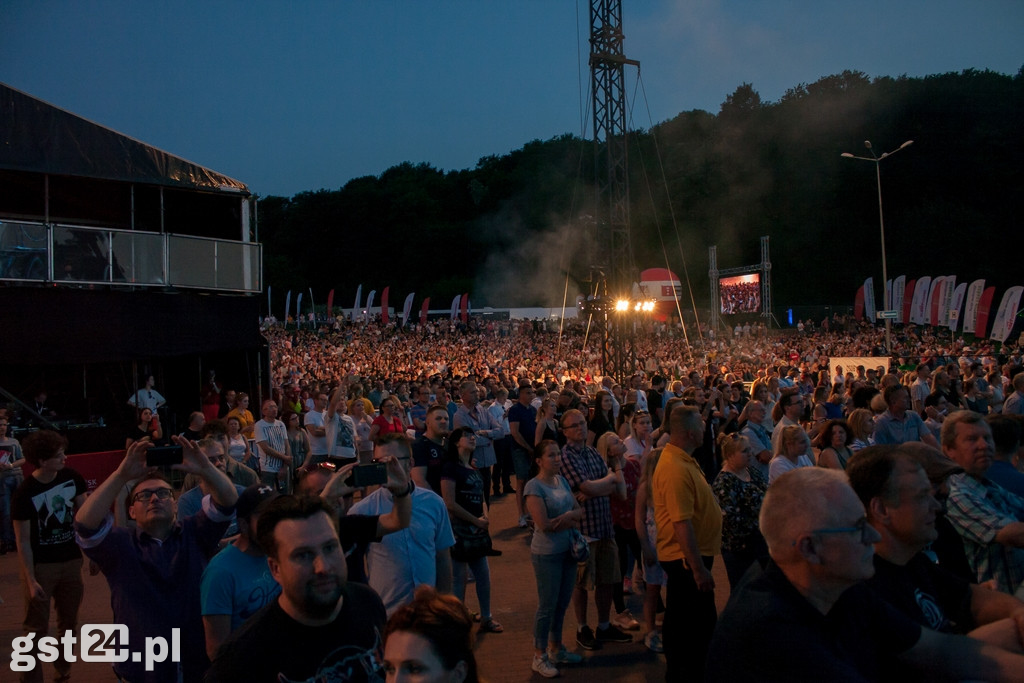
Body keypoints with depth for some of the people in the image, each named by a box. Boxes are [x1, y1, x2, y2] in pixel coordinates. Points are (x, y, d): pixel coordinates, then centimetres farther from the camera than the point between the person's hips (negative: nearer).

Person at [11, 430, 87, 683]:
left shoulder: (71, 477, -7)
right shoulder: (24, 494, -18)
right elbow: (23, 542, -13)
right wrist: (31, 581, -16)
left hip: (71, 562, 4)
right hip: (40, 566, -4)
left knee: (69, 623, 17)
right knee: (37, 628, 4)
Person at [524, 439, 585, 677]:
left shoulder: (562, 480, 6)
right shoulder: (534, 486, -16)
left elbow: (579, 510, 7)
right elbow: (544, 524, -22)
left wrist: (568, 516, -15)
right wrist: (572, 521, -10)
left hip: (568, 550, 7)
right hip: (546, 554, -7)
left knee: (562, 604, 16)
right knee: (547, 606, 3)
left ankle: (556, 648, 32)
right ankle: (539, 657, 17)